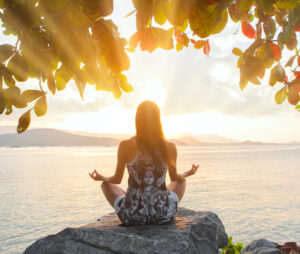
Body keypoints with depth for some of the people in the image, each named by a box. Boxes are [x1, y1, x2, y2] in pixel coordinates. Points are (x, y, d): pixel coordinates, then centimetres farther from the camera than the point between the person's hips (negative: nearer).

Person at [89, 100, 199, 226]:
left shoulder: (125, 146, -9)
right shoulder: (170, 147, -6)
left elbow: (117, 180, 3)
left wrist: (101, 178, 25)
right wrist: (186, 174, 33)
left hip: (132, 216, -1)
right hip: (164, 215, 1)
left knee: (106, 185, 27)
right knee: (182, 181, 31)